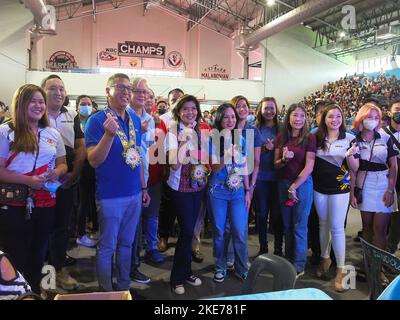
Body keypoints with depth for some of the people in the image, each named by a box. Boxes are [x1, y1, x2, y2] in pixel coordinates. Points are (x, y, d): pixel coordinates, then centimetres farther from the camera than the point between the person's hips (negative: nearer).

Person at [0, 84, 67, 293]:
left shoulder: (53, 134, 8)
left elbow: (62, 164, 15)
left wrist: (58, 172, -8)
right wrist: (28, 180, -23)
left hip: (46, 204, 5)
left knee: (38, 256, 19)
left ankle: (35, 292, 37)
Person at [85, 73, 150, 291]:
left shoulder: (135, 119, 7)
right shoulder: (97, 120, -11)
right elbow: (94, 160, -17)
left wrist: (143, 187, 14)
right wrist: (109, 134, -31)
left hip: (134, 194, 6)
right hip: (110, 196, -6)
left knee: (126, 244, 18)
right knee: (107, 247, 8)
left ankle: (124, 287, 34)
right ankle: (106, 292, 26)